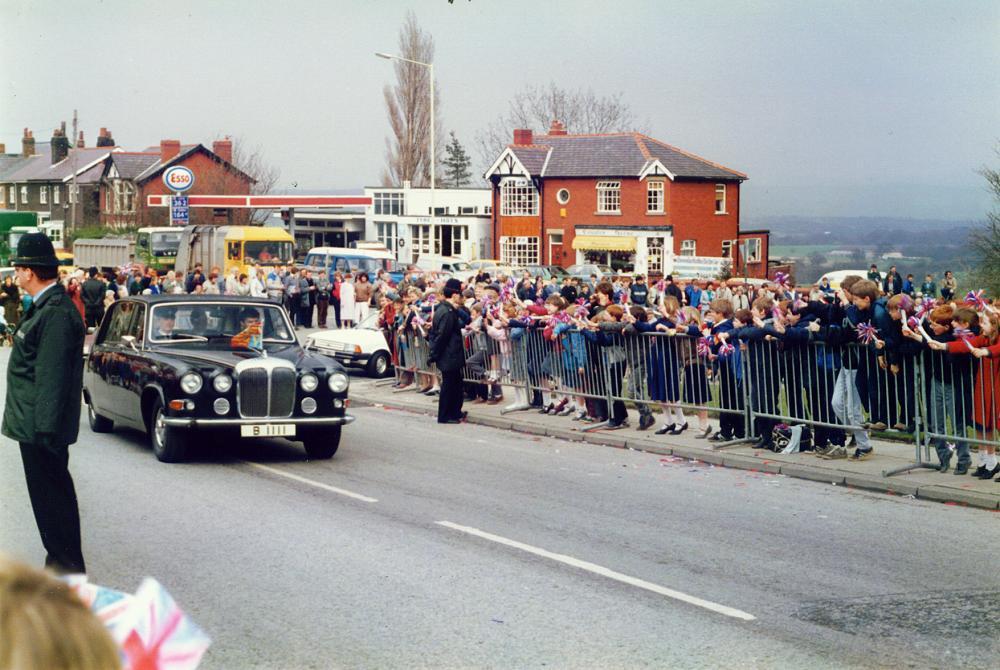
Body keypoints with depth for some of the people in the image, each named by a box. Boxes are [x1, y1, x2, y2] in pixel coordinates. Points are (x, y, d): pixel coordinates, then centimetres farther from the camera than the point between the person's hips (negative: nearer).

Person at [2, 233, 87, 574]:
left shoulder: (56, 313, -21)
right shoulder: (47, 306, 12)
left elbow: (52, 376, -24)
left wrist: (44, 428, -24)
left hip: (41, 429, -11)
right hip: (35, 425, 11)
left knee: (50, 496, -3)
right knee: (52, 494, 17)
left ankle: (66, 567, 4)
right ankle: (63, 562, 26)